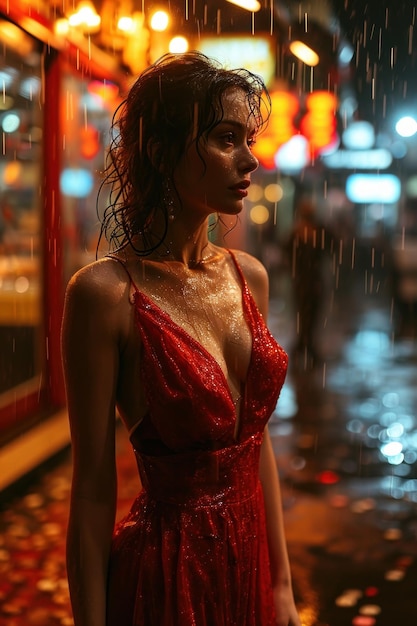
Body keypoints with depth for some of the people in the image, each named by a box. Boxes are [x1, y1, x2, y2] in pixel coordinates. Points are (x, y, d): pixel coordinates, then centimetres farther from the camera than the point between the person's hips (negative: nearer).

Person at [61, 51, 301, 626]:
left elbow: (258, 443, 7)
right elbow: (93, 493, -15)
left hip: (251, 562, 6)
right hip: (167, 571, -6)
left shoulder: (250, 276, 1)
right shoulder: (105, 292, -18)